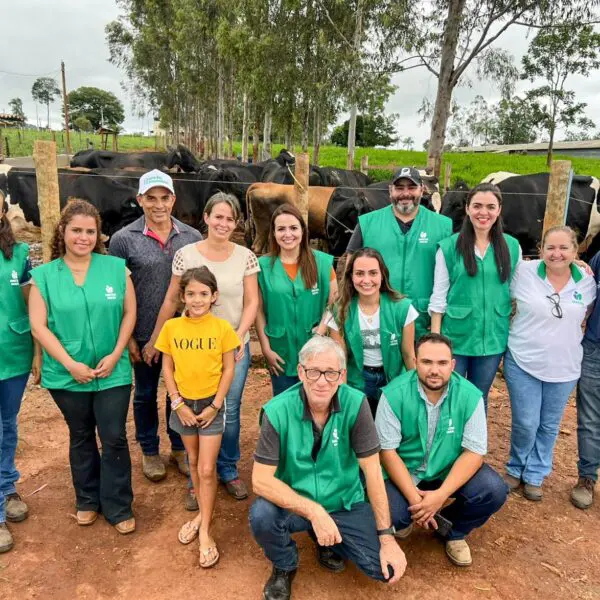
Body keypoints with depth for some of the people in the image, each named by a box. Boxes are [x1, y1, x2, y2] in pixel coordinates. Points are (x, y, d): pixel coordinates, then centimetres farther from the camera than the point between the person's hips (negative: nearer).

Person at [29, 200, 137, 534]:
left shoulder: (116, 268, -2)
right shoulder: (44, 275, -3)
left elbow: (129, 313, 0)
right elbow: (39, 326, -6)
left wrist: (115, 355, -10)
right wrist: (70, 364, -13)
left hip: (113, 372, 0)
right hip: (67, 375, 1)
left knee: (114, 439, 4)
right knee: (81, 438, 18)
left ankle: (119, 508, 21)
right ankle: (88, 500, 37)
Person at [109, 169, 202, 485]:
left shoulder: (192, 237, -2)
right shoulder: (124, 239, -8)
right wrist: (126, 337, -5)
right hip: (143, 335, -1)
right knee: (146, 394, 15)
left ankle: (179, 448, 36)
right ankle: (149, 452, 36)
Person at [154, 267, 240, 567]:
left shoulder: (222, 327, -11)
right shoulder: (171, 327, -6)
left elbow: (228, 369, -6)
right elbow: (167, 368, 0)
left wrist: (214, 406, -10)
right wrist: (178, 404, -7)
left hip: (211, 404, -2)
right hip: (183, 404, 3)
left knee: (207, 470, -1)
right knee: (193, 462, 18)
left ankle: (205, 531, 13)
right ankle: (203, 513, 36)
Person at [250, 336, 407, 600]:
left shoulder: (355, 404, -17)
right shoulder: (277, 411, -20)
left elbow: (371, 469, -13)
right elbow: (261, 480, -21)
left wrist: (387, 536, -14)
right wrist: (314, 512, -30)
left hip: (346, 503, 1)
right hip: (294, 503, -1)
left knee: (386, 569, -14)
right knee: (261, 515, -31)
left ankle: (327, 541, 17)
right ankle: (285, 566, 5)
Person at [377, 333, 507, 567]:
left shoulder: (470, 396, -16)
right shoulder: (394, 394, -20)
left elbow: (474, 451, -14)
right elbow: (387, 450, -15)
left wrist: (441, 494, -24)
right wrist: (413, 497, -22)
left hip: (451, 469, 2)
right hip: (404, 470, -1)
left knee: (494, 491, -22)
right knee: (388, 515, -25)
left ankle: (453, 530, 10)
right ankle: (406, 518, 15)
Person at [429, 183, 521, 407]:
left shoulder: (512, 247, 2)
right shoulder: (449, 246, -7)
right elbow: (439, 296, -5)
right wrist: (435, 337, -8)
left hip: (493, 338, 3)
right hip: (455, 337, -2)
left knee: (479, 398, 18)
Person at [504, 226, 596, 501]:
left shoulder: (588, 281, -3)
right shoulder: (523, 272, -12)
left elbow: (585, 316, 13)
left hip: (564, 367, 3)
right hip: (523, 362, -3)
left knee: (549, 426, 14)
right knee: (526, 423, 2)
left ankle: (534, 475, 33)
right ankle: (516, 469, 28)